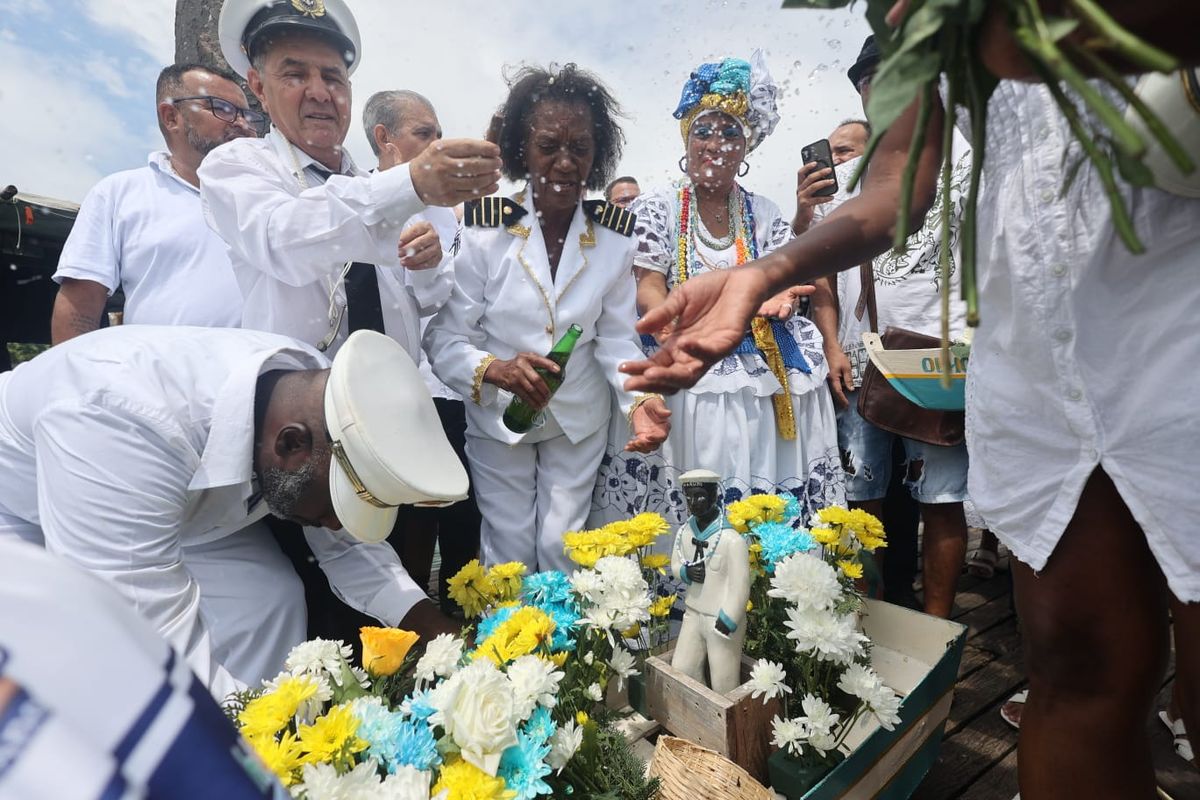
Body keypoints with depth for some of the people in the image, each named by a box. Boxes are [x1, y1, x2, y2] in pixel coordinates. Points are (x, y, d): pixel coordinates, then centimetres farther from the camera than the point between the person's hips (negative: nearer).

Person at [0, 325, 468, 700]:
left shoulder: (317, 397, -23)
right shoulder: (126, 419, -42)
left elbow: (348, 543, -12)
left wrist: (441, 635, -23)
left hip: (173, 509, 4)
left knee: (268, 598, -12)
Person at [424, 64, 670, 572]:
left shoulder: (615, 234, -6)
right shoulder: (484, 227, -15)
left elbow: (616, 339, -5)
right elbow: (444, 339, -14)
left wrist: (640, 401, -23)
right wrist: (494, 369, -34)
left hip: (581, 420, 2)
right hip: (497, 419, -1)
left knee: (563, 550, 12)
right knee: (509, 554, 10)